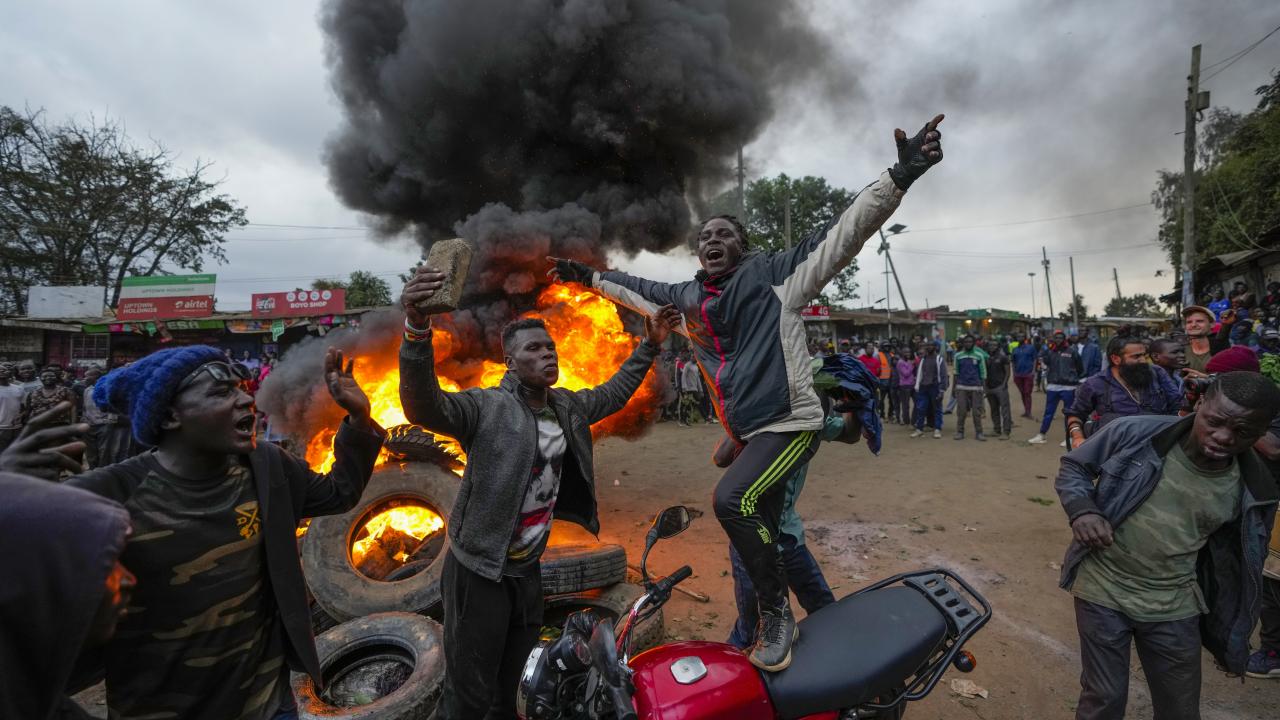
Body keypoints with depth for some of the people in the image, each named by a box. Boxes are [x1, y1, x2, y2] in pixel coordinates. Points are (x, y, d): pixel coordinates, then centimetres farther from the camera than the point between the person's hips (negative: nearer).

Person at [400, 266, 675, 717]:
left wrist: (649, 346, 16)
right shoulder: (487, 406, -19)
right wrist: (417, 331, -53)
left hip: (528, 570, 7)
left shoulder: (568, 407, 3)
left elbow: (613, 394, 19)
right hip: (479, 573, -6)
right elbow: (425, 408, -36)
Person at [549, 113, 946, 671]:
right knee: (760, 534, 13)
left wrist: (898, 178, -23)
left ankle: (776, 611, -5)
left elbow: (839, 239, -13)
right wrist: (588, 276, 34)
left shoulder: (771, 274, -4)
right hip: (744, 432, 7)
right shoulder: (687, 298, 12)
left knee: (732, 499, -27)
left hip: (790, 421, -7)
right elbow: (640, 290, 28)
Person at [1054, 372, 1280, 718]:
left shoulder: (1252, 491, -7)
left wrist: (1229, 635, 13)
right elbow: (1072, 466, -3)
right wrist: (1082, 509, -23)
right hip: (1102, 593, -3)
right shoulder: (1134, 433, -17)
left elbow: (1234, 562, 7)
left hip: (1174, 609, 3)